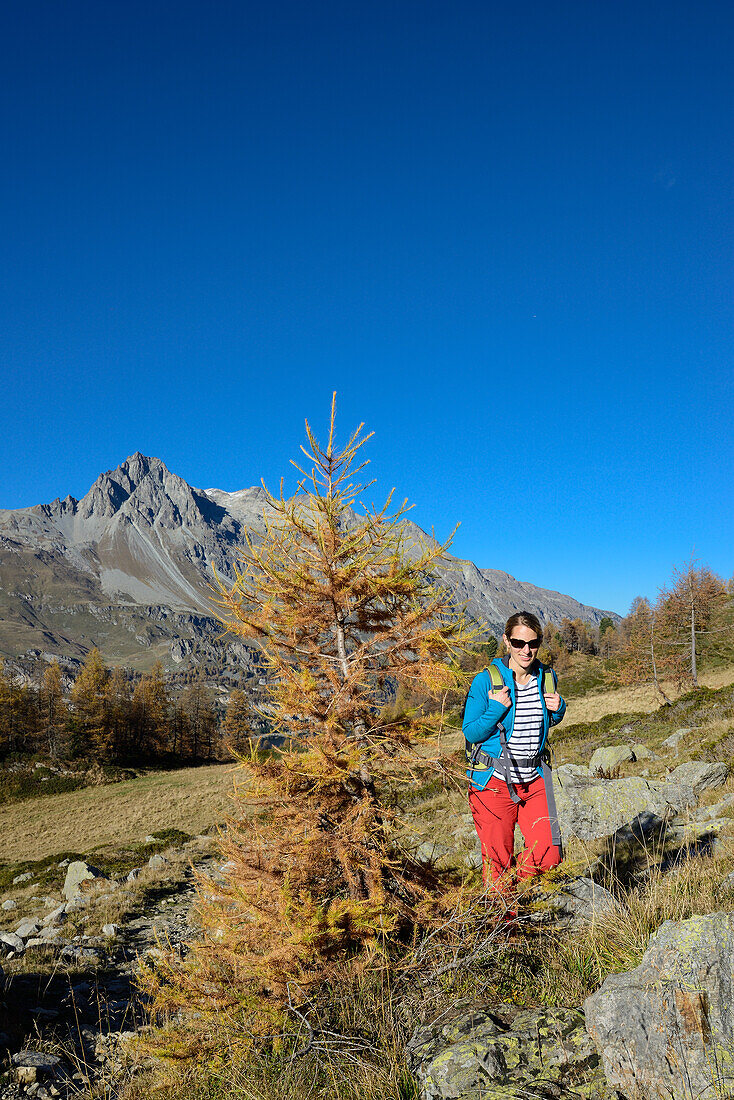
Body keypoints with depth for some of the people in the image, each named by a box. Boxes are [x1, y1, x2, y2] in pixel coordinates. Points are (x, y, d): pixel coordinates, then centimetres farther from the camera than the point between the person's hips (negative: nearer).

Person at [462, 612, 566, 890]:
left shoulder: (547, 678, 2)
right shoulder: (486, 681, -13)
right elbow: (471, 733, -8)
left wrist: (558, 709, -3)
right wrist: (497, 708, -23)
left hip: (534, 780, 4)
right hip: (494, 782, -4)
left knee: (548, 856, -1)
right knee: (498, 861, 4)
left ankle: (508, 886, 28)